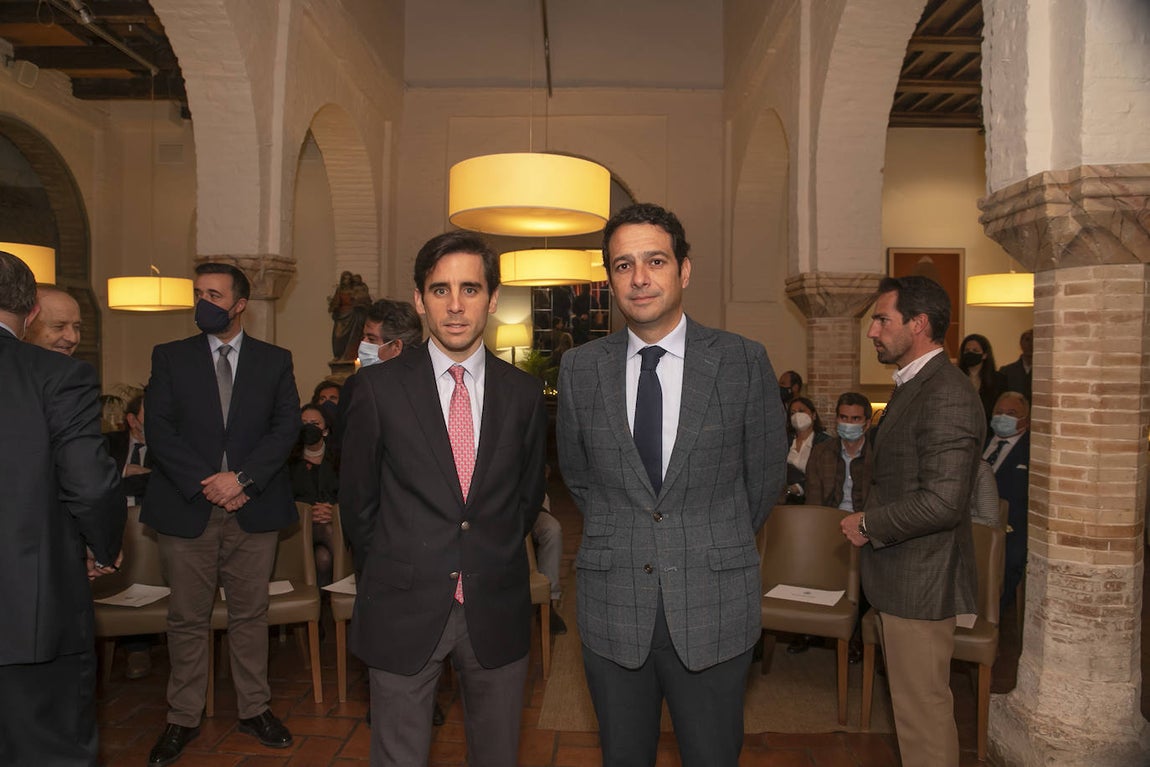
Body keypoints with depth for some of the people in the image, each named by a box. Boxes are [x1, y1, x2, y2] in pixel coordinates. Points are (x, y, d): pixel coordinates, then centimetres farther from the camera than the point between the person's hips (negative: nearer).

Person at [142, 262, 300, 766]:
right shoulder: (169, 357, 8)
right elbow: (159, 429, -1)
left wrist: (242, 477, -13)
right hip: (186, 507, 0)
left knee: (250, 614, 9)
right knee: (187, 619, 8)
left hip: (254, 507, 0)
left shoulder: (275, 361, 8)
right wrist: (204, 483, -12)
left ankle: (254, 710, 23)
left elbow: (287, 426, -1)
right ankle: (183, 719, 23)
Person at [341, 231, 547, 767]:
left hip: (497, 611, 2)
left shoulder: (523, 393, 1)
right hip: (403, 612, -2)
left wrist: (495, 562, 12)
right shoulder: (378, 387, -5)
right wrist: (389, 574, 8)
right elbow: (356, 500, 3)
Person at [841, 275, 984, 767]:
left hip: (920, 583, -10)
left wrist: (868, 525, -15)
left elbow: (942, 501, -27)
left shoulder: (947, 395, -20)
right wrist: (870, 523, 8)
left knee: (923, 707, 3)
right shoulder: (912, 386, 13)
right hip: (899, 578, 10)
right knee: (911, 702, 22)